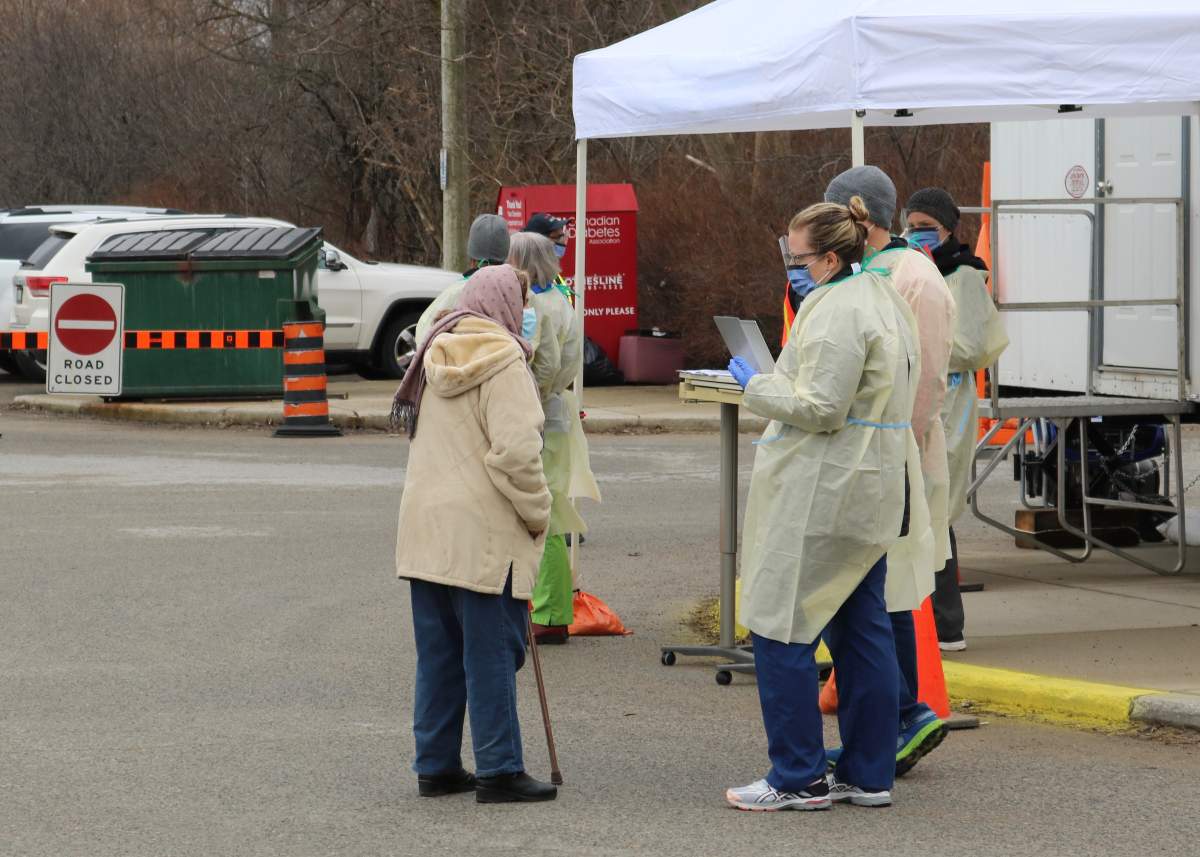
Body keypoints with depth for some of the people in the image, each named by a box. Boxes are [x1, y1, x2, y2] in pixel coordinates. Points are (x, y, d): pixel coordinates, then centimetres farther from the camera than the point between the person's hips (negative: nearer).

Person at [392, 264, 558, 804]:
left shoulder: (435, 357, 14)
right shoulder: (502, 360, -11)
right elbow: (516, 450, -19)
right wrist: (538, 513, -8)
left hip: (426, 528, 8)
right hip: (482, 534, -8)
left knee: (438, 653, 13)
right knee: (491, 652, -2)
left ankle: (435, 765, 17)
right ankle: (498, 770, 0)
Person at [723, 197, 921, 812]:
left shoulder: (836, 310, -17)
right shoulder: (884, 299, 16)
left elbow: (820, 408, -21)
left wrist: (756, 387, -8)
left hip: (819, 494, -10)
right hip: (872, 489, 10)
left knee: (779, 627, -4)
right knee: (861, 629, 12)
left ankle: (797, 778, -1)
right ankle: (868, 775, 15)